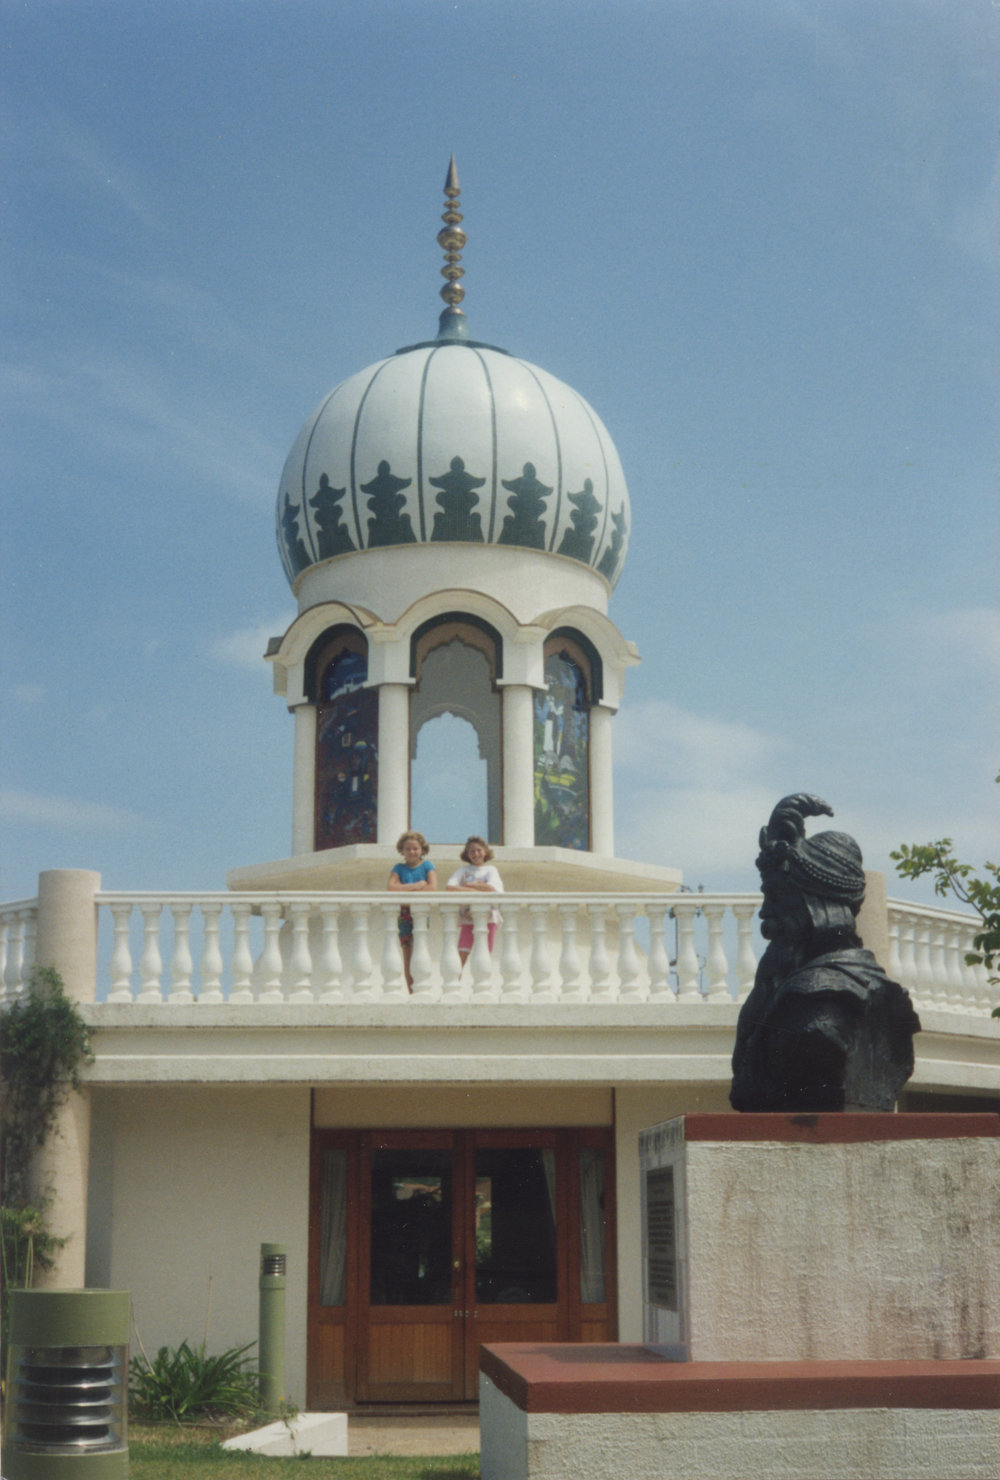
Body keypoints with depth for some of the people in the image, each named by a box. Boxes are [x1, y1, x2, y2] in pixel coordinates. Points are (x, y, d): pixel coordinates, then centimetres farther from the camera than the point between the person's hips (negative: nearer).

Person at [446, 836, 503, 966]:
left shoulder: (491, 870, 8)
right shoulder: (463, 871, 8)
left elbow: (492, 889, -10)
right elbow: (449, 887, -9)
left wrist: (469, 885, -6)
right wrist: (473, 890, -17)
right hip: (467, 918, 0)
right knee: (461, 954, -9)